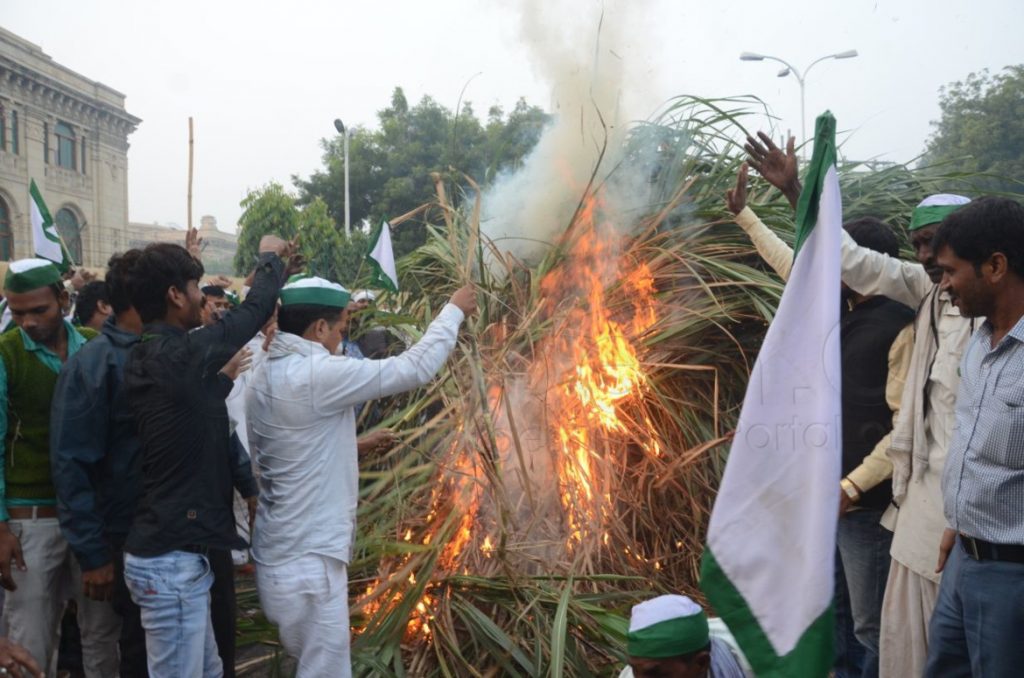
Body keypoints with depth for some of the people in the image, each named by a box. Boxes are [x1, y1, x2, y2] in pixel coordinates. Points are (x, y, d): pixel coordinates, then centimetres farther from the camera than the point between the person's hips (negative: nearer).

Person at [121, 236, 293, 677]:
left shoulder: (146, 357, 8)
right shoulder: (181, 354, -19)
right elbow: (254, 310, -8)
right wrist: (271, 258, 14)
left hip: (165, 551, 10)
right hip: (172, 561, -10)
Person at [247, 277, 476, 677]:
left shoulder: (267, 376, 8)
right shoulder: (318, 374, -20)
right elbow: (415, 368, -15)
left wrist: (353, 446, 18)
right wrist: (454, 310, -3)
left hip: (281, 553, 10)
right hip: (307, 562, -9)